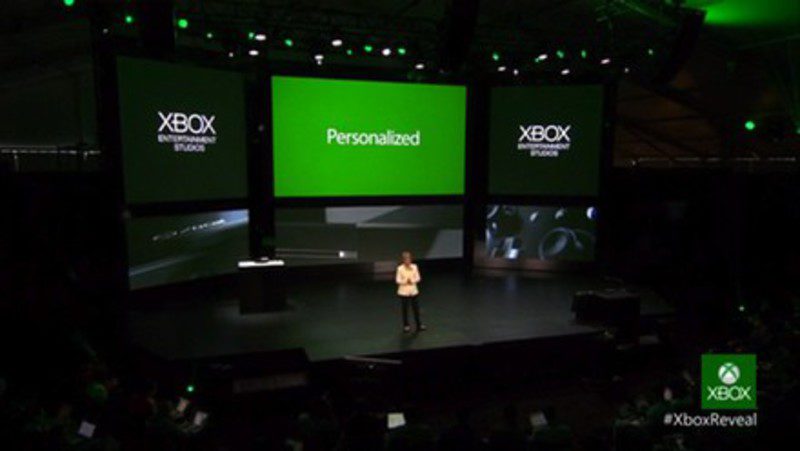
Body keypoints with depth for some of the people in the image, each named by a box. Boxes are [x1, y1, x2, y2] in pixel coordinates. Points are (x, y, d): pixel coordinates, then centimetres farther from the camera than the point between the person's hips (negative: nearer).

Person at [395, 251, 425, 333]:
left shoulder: (414, 267, -3)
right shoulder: (400, 268, -11)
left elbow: (418, 278, 1)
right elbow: (397, 280, -10)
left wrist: (412, 281, -18)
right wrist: (405, 281, -25)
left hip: (414, 291, 3)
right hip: (404, 292, -3)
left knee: (416, 308, 9)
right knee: (405, 309, 5)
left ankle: (419, 325, 23)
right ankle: (406, 326, 19)